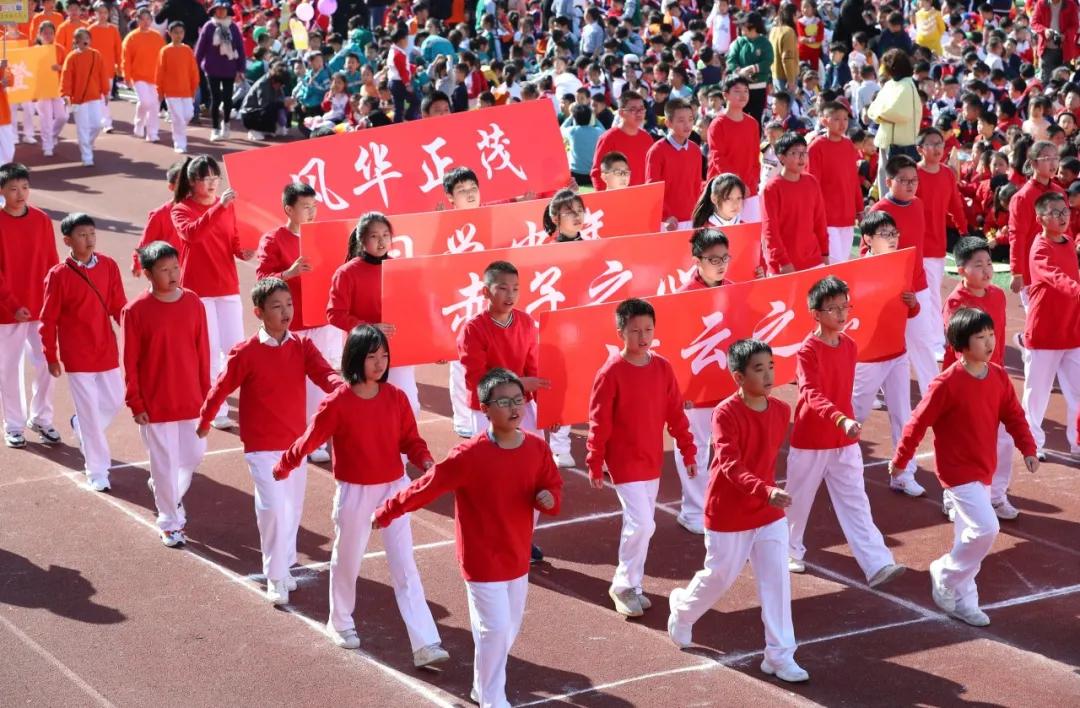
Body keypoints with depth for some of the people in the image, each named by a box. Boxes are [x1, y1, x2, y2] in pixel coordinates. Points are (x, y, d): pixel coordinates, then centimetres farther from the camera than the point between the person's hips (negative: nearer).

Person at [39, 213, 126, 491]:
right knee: (90, 410, 0)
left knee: (114, 400, 13)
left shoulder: (108, 266, -2)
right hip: (77, 356, -4)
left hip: (107, 350, 4)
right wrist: (51, 357, -4)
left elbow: (118, 306, 4)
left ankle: (82, 427, 44)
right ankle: (96, 471, 11)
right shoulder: (58, 275, -13)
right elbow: (48, 320, -6)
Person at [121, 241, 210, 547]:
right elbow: (130, 363, -9)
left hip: (191, 399, 4)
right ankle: (169, 523, 20)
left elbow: (203, 352, 4)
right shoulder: (135, 311, -14)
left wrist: (206, 393, 6)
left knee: (194, 454, 13)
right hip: (155, 403, -4)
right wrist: (135, 403, -8)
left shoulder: (193, 303, -3)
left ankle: (170, 493, 44)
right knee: (164, 462, 6)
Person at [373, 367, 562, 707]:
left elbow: (553, 485, 8)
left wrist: (548, 499, -16)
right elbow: (426, 487, -15)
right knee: (495, 629, -5)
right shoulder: (469, 455, -21)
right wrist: (385, 513, -8)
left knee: (510, 629, 15)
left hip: (517, 558, 6)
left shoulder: (537, 448, -5)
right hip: (483, 560, -6)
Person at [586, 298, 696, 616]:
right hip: (624, 462, -6)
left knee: (639, 525, 13)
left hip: (652, 461, 6)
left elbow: (675, 413, 7)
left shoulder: (662, 367, 0)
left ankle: (632, 584, 26)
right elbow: (599, 422, -12)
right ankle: (624, 585, 7)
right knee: (642, 524, -10)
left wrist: (688, 451, 7)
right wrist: (594, 465, -10)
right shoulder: (611, 372, -15)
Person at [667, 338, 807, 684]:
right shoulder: (725, 414, -22)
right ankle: (681, 609, 43)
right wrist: (765, 491, -47)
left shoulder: (781, 411, -4)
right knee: (719, 577, 12)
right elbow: (730, 465, -34)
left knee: (777, 580, -2)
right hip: (729, 515, -4)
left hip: (769, 513, 5)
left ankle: (779, 656, 4)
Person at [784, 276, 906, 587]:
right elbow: (812, 395, -33)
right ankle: (790, 551, 36)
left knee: (856, 504, 0)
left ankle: (877, 565, -6)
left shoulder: (849, 345, 2)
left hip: (845, 441, 5)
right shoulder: (808, 351, -19)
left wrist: (847, 422, 14)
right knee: (798, 500, 13)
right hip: (810, 442, -5)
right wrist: (841, 419, -47)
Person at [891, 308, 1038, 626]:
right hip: (958, 471, -7)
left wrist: (1027, 448, -4)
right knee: (985, 528, -17)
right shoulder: (947, 383, -20)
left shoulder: (998, 376, 0)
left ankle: (962, 602, 27)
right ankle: (944, 575, 5)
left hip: (983, 471, 8)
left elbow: (1013, 415, 8)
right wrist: (900, 459, -7)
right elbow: (919, 421, -13)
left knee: (968, 536, 16)